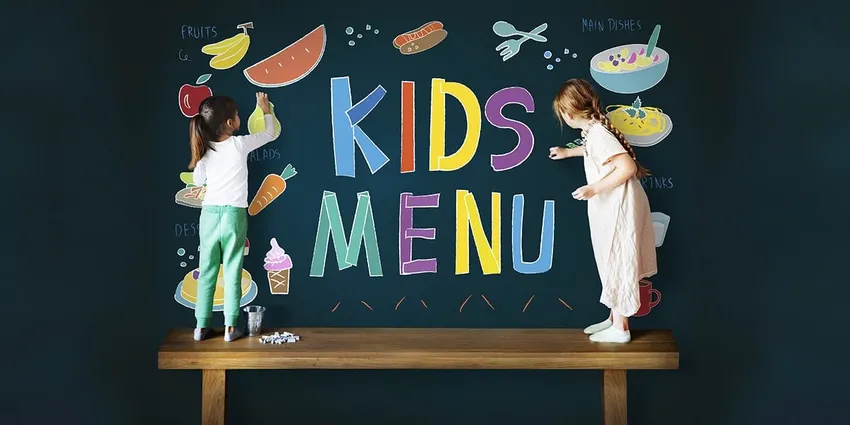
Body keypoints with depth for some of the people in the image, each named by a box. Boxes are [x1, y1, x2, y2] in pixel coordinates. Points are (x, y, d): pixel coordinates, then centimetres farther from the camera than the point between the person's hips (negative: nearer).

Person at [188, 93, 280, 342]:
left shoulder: (204, 149, 2)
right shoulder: (240, 144, -8)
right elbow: (271, 134, 7)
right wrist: (266, 110, 23)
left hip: (209, 214, 3)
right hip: (234, 214, -3)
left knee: (206, 271, 9)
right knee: (232, 271, 4)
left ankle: (202, 326, 15)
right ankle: (230, 327, 8)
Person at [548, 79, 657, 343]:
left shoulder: (597, 134, -22)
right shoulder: (594, 129, 8)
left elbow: (628, 167, -28)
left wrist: (594, 188, -26)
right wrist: (567, 152, 45)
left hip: (619, 209, -10)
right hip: (612, 209, 10)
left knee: (618, 264, -1)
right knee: (614, 263, 16)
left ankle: (620, 329, 10)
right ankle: (614, 318, 28)